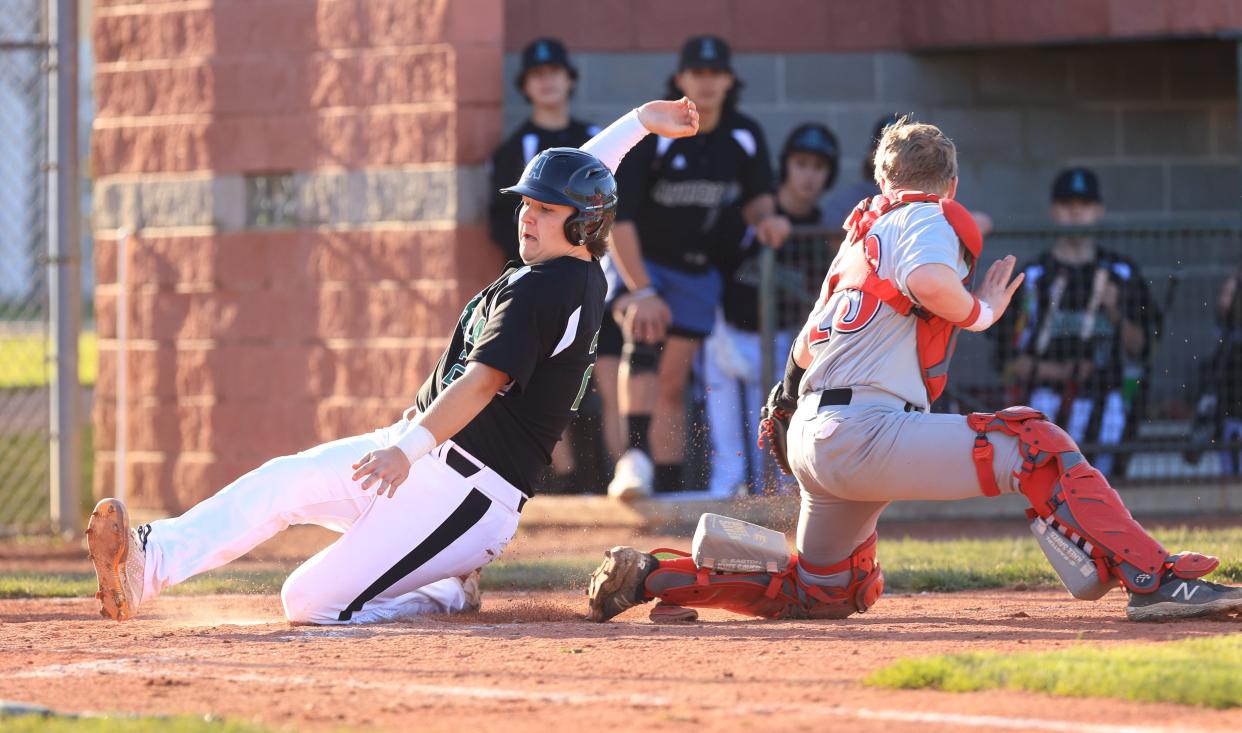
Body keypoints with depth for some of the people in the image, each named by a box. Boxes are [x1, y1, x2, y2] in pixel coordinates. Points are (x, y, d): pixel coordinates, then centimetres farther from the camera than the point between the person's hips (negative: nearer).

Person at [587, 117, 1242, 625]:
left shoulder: (864, 229, 24)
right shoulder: (930, 217, 0)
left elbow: (805, 349, 29)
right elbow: (930, 281, -23)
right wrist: (980, 312, -5)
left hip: (810, 440, 9)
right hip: (865, 431, -9)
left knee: (823, 592, 25)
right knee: (1030, 443, -14)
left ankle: (653, 573, 19)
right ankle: (1152, 579, -30)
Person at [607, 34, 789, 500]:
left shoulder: (745, 139, -4)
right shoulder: (649, 134, -19)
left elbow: (755, 196, 11)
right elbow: (618, 217, -23)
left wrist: (765, 217, -16)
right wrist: (641, 291, -32)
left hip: (697, 272, 5)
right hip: (637, 261, -5)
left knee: (673, 383, 5)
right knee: (644, 337, -32)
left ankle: (667, 489, 9)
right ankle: (636, 457, -46)